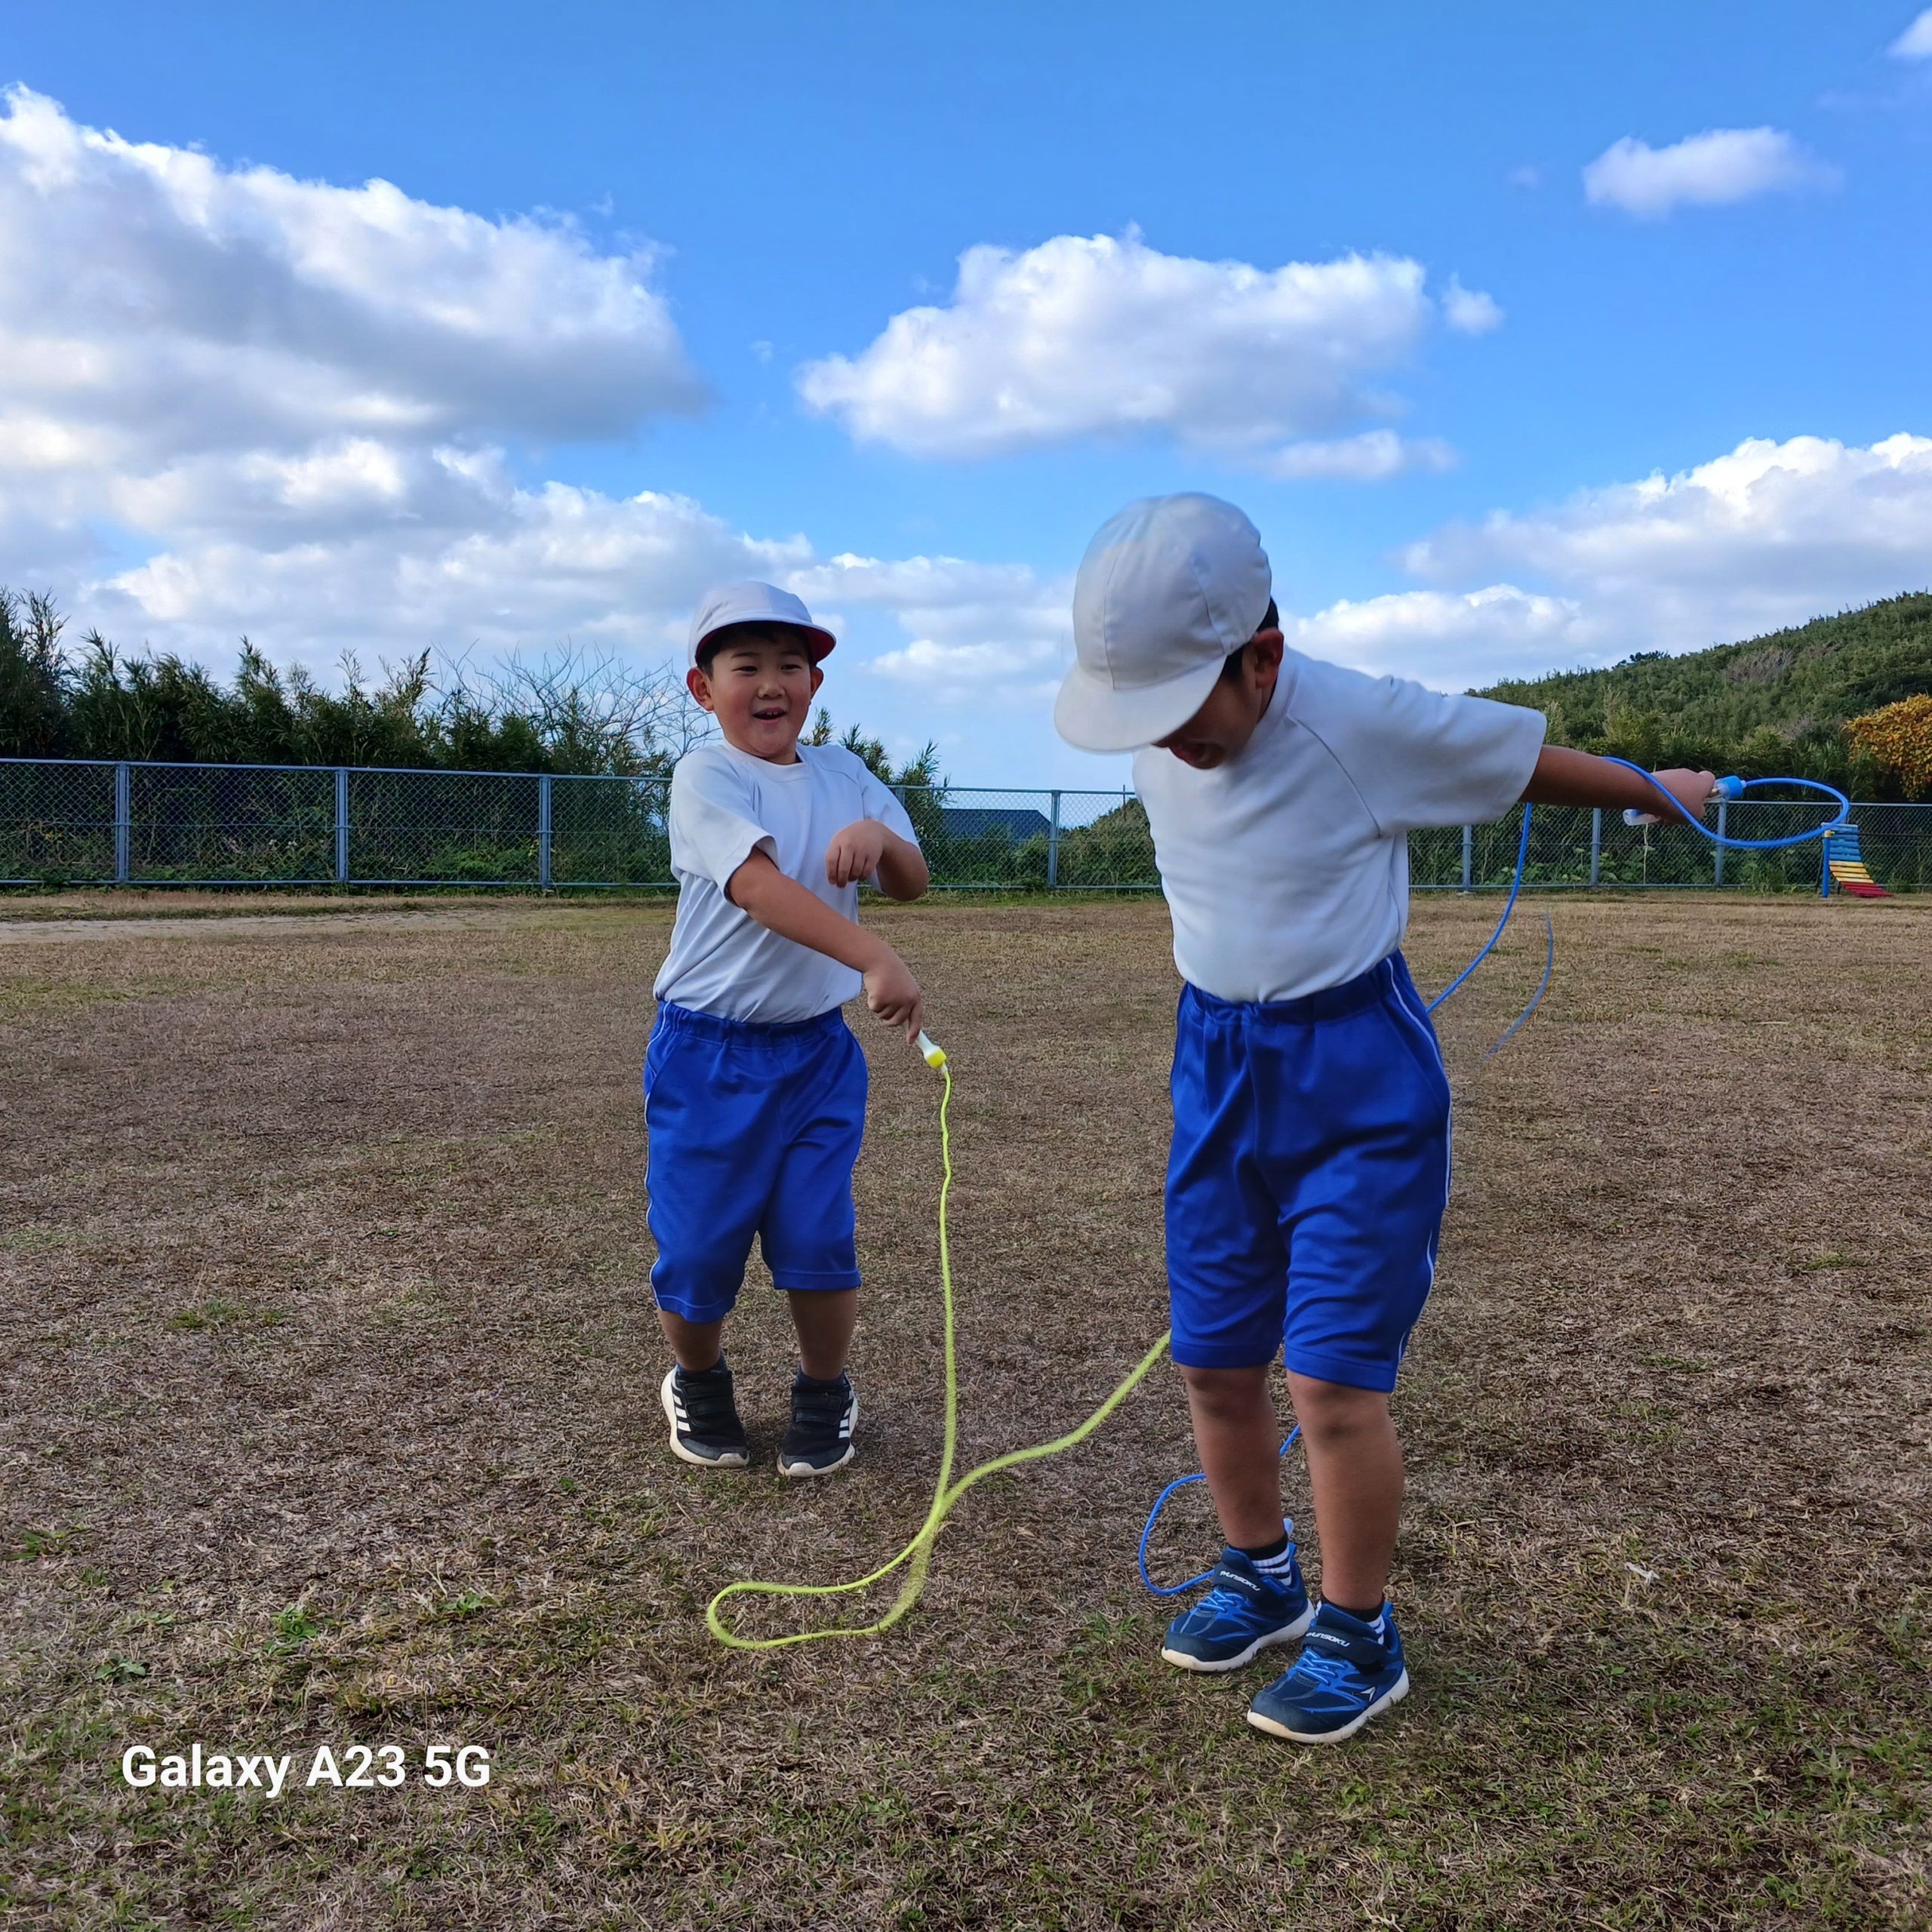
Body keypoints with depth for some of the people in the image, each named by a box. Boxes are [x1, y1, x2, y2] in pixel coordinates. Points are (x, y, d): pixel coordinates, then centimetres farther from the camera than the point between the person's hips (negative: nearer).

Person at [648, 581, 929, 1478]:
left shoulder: (843, 774, 6)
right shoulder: (705, 775, -11)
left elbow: (911, 882, 3)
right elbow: (759, 887, -27)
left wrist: (880, 839, -21)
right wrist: (875, 959, -40)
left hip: (817, 1049, 3)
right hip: (708, 1050, -3)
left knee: (818, 1238, 0)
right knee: (699, 1243, 4)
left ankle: (824, 1393, 26)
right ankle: (697, 1381, 34)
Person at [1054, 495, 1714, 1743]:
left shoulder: (1367, 722, -20)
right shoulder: (1156, 743, -3)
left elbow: (1533, 759, -3)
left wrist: (1663, 794, 14)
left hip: (1357, 1075, -6)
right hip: (1216, 1062, 6)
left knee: (1331, 1378, -6)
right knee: (1213, 1361, 12)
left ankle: (1358, 1639, 18)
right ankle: (1262, 1580, 36)